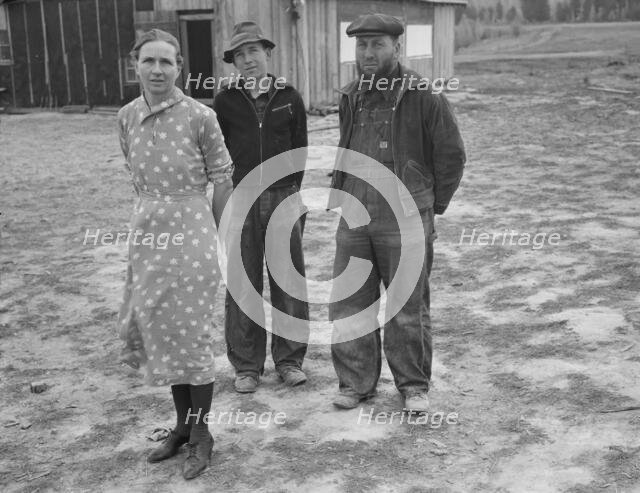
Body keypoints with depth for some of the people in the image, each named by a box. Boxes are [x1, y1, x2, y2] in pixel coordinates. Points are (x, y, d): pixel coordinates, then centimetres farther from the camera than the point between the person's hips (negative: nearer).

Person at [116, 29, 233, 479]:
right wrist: (155, 214, 14)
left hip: (190, 229, -5)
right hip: (147, 230, 6)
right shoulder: (127, 117, 3)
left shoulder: (200, 117, -12)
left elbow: (222, 177, -3)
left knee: (190, 332, 1)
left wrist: (207, 231, 3)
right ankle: (183, 423, 29)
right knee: (158, 329, 13)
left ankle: (201, 433, 17)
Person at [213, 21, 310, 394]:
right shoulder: (225, 101, 2)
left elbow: (300, 149, 8)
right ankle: (246, 365, 13)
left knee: (288, 280, 4)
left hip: (284, 197, 1)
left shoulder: (289, 97, 4)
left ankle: (290, 359, 17)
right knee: (242, 283, 3)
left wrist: (290, 192, 5)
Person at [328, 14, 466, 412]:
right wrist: (343, 196, 14)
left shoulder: (423, 97, -7)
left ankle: (414, 386, 19)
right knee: (348, 303, 7)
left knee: (408, 307, 4)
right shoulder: (351, 98, 10)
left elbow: (451, 155, -2)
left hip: (405, 221, -5)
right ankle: (356, 382, 21)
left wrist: (430, 206, 2)